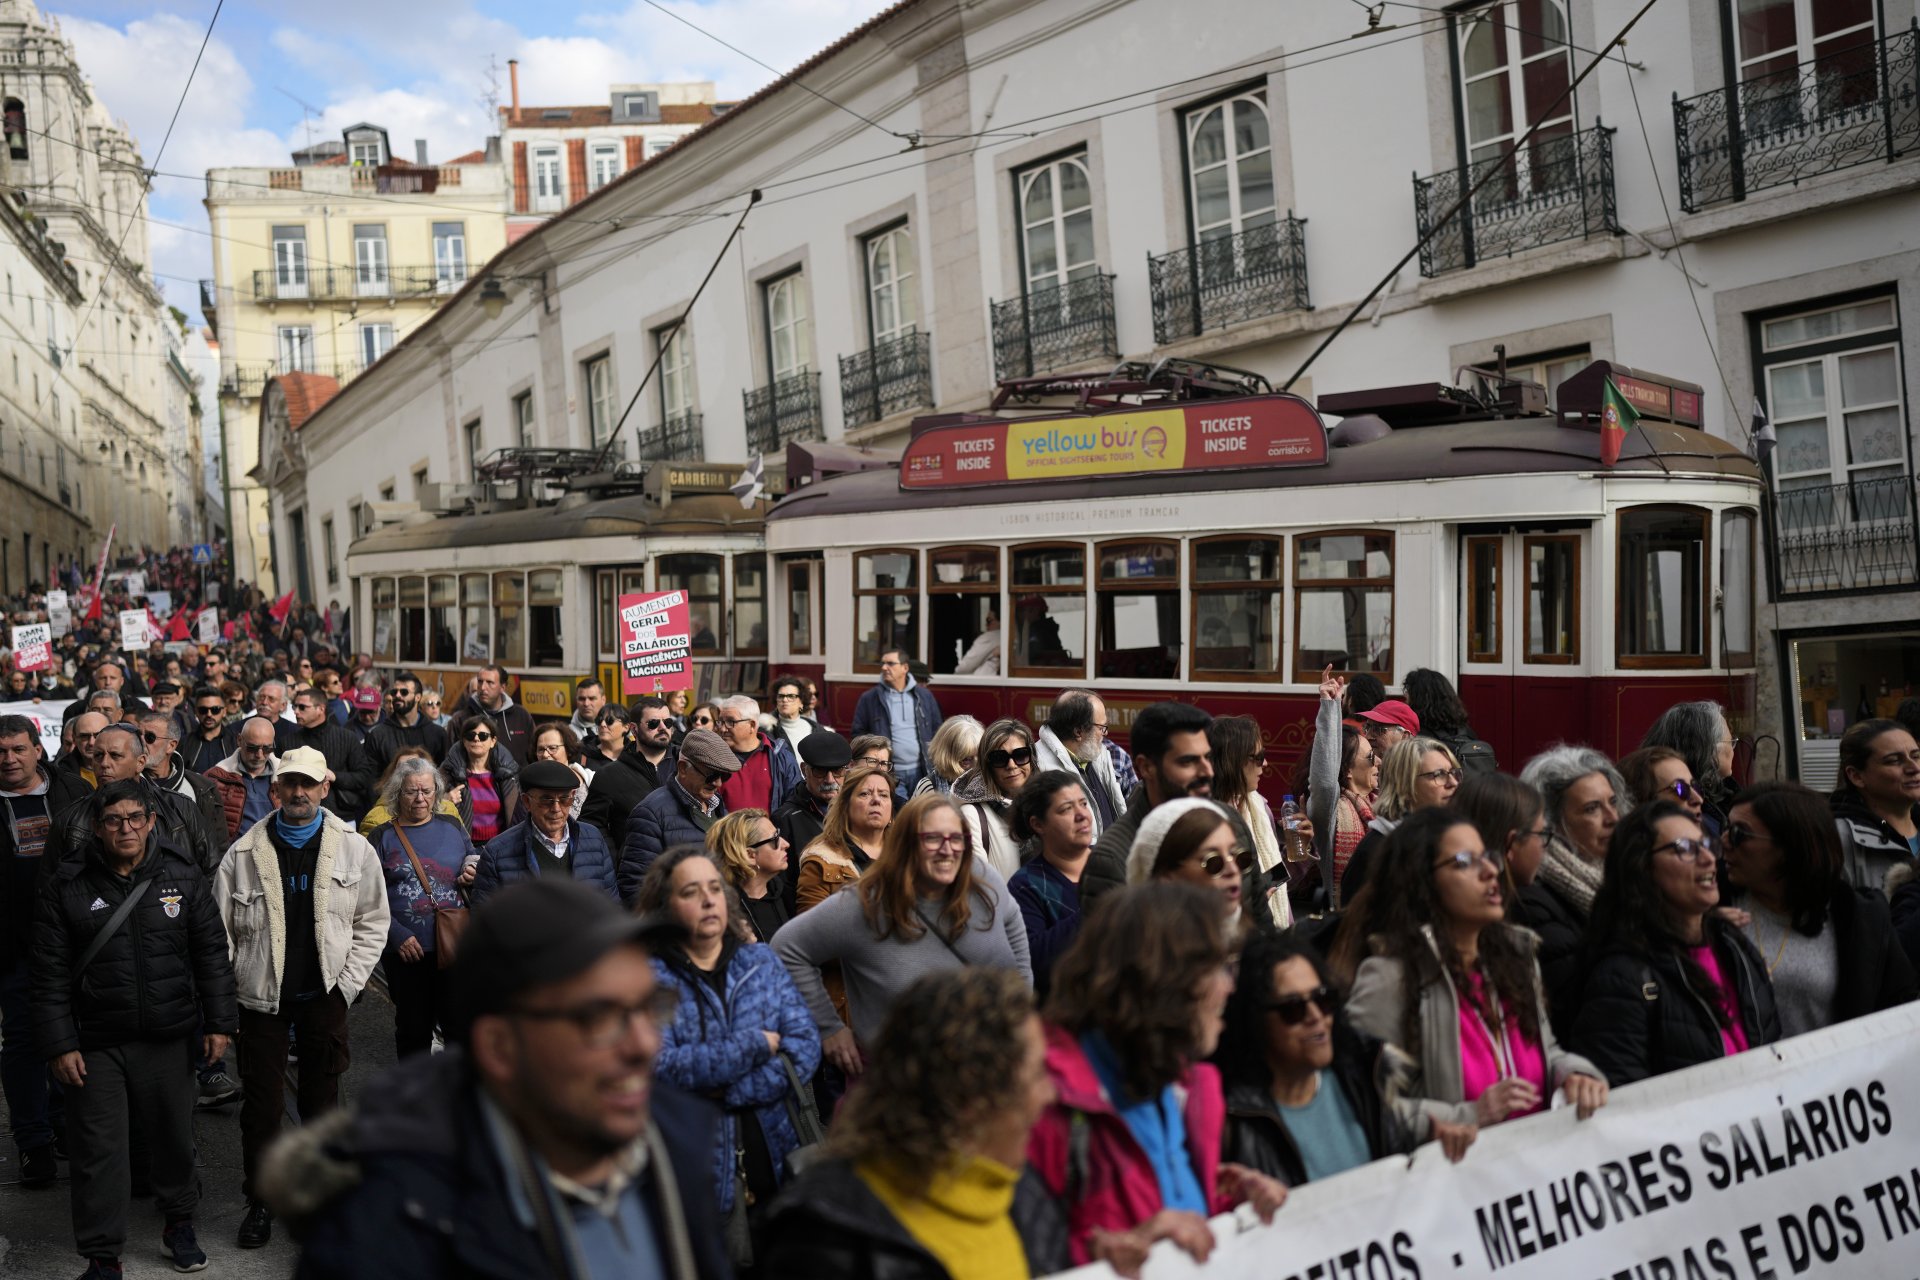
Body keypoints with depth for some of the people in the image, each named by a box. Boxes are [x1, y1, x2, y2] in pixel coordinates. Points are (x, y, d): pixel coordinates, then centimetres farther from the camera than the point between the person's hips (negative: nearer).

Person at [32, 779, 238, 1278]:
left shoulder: (183, 876, -1)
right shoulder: (65, 886, -4)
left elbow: (212, 952, 4)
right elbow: (51, 975, -3)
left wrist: (218, 1022, 2)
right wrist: (60, 1044, -7)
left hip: (169, 1039, 1)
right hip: (95, 1044, -1)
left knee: (173, 1138, 13)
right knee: (98, 1152, 3)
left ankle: (179, 1223, 35)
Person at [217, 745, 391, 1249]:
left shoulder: (353, 848, -2)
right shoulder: (244, 853, -2)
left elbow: (373, 922, 3)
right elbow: (220, 928, 1)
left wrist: (347, 985, -4)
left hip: (324, 997, 0)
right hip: (262, 997, 0)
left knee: (322, 1100, 11)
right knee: (262, 1104, 6)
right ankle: (260, 1201, 21)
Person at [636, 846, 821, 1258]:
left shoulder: (761, 960, 7)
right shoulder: (649, 977, -5)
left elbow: (806, 1048, -3)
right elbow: (658, 1066, -19)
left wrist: (723, 1091, -16)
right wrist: (757, 1045, -13)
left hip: (777, 1166, 4)